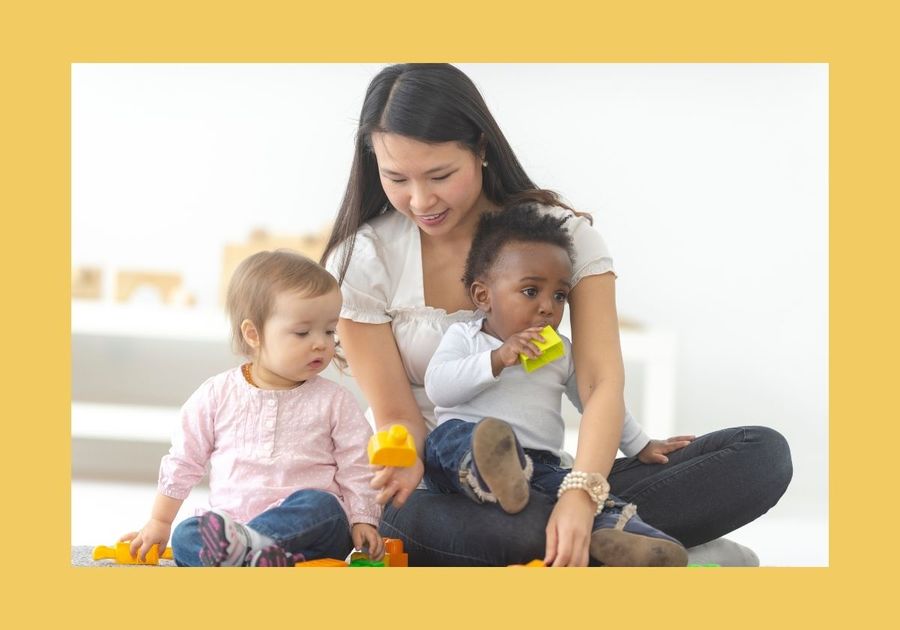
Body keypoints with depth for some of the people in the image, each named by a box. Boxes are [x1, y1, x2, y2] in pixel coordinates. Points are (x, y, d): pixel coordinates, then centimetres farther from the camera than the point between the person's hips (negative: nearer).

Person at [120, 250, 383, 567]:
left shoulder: (335, 402, 6)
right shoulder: (217, 395, 9)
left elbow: (357, 470, 6)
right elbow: (183, 462, 17)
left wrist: (363, 522, -8)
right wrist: (159, 522, 15)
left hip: (310, 528, -1)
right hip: (230, 524, 1)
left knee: (320, 505, -34)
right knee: (185, 537, -28)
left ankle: (244, 546, -53)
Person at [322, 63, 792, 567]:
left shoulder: (563, 233, -3)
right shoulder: (362, 261, -5)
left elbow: (602, 382, -14)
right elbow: (398, 416, -4)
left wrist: (580, 496, -34)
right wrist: (403, 465, -30)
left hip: (542, 480, 3)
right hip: (435, 496, -3)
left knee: (762, 454, -20)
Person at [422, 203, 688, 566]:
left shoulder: (562, 353, 22)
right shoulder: (463, 338, 10)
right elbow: (437, 387, -6)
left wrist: (640, 447, 32)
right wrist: (497, 360, -16)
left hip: (537, 464, 3)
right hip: (461, 466, -2)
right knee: (454, 436, -38)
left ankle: (612, 537, -62)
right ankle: (496, 480, -68)